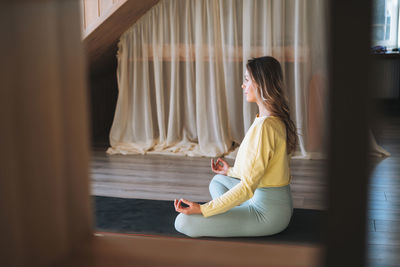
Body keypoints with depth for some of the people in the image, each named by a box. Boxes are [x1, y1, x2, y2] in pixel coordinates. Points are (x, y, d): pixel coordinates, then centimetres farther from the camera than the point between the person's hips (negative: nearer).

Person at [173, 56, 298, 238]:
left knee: (183, 222, -16)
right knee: (217, 181, 32)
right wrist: (231, 171, 32)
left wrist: (203, 209, -24)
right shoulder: (277, 119, 8)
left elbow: (248, 186, -25)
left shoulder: (263, 126, -24)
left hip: (268, 212, -10)